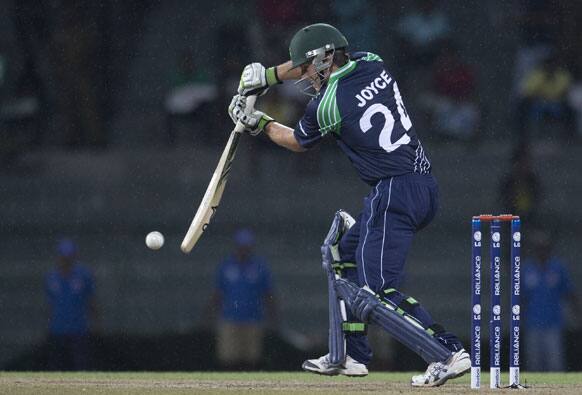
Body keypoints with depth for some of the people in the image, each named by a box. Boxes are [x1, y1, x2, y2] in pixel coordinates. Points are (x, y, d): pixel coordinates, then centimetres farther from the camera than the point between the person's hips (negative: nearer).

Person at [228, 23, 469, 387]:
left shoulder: (327, 105, -10)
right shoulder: (371, 63, 8)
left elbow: (298, 142, 12)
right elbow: (320, 61, 30)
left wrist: (260, 123, 26)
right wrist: (268, 75, 29)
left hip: (395, 194, -9)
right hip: (425, 185, 9)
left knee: (379, 294, -12)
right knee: (348, 252, 24)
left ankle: (449, 353, -23)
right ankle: (353, 356, 27)